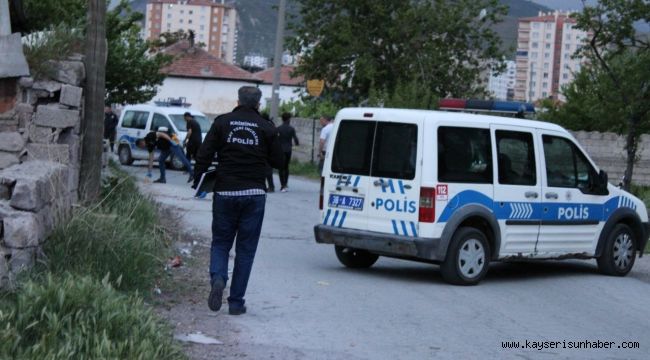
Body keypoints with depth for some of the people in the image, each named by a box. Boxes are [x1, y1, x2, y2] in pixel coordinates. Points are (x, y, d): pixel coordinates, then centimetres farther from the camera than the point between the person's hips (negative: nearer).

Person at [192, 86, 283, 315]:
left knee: (220, 242, 13)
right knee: (246, 249, 6)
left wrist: (197, 181, 6)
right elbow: (277, 161, 4)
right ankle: (236, 301, 5)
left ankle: (218, 278, -16)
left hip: (225, 193, 0)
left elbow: (204, 155, -4)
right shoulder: (267, 128, 0)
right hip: (254, 194, 0)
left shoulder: (222, 122, 1)